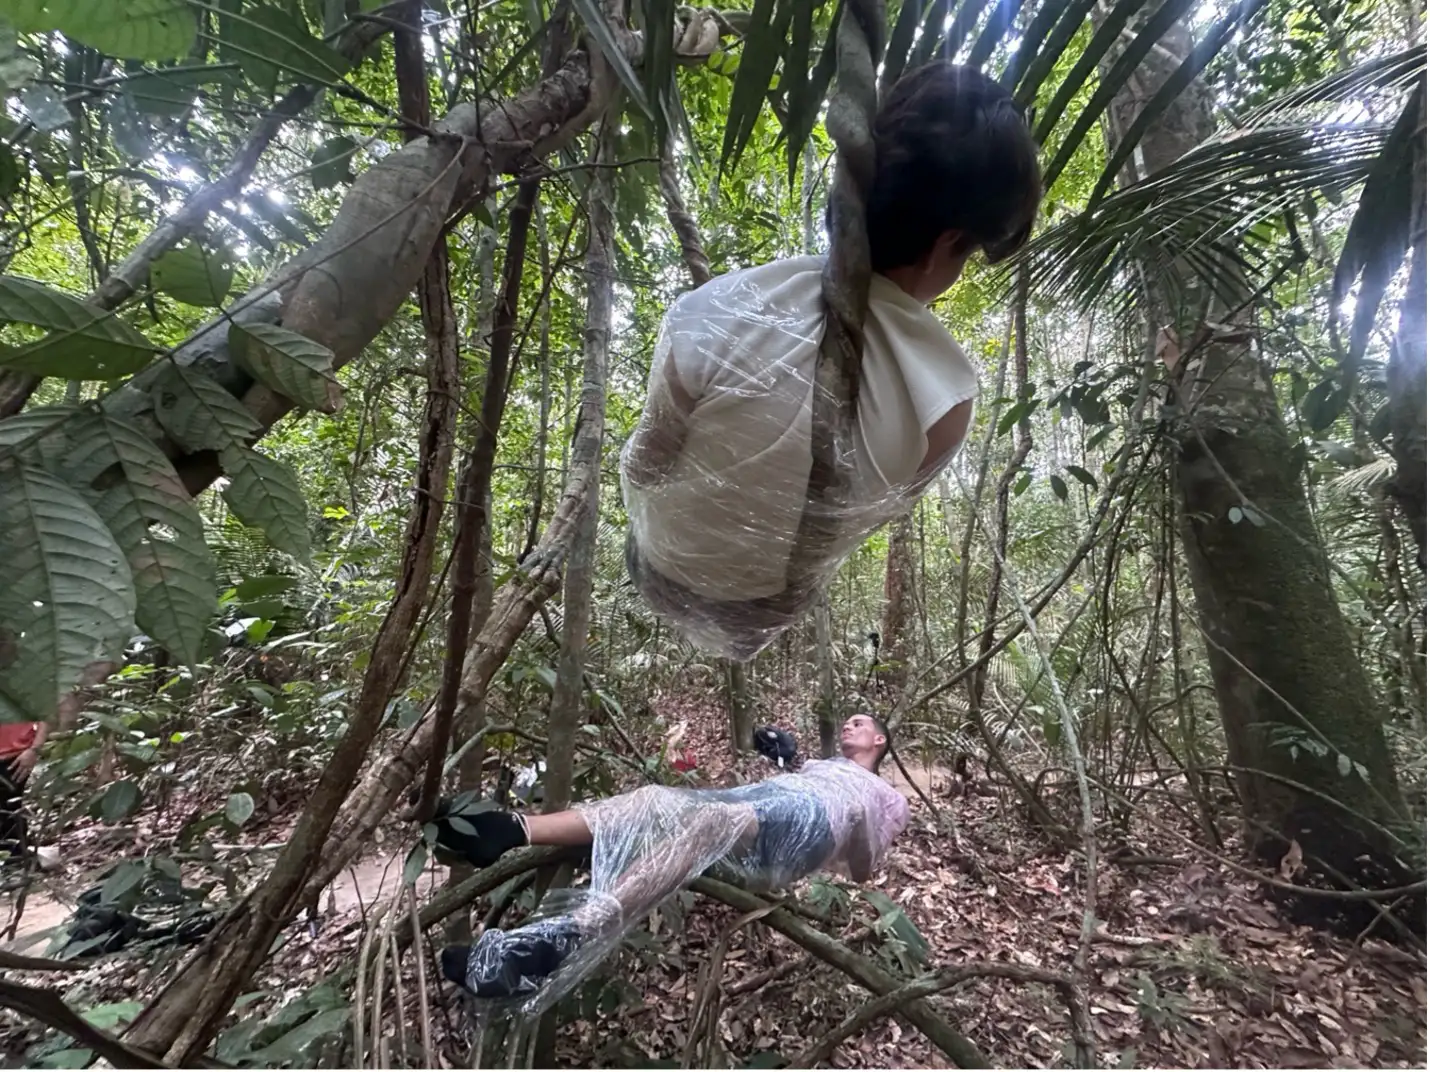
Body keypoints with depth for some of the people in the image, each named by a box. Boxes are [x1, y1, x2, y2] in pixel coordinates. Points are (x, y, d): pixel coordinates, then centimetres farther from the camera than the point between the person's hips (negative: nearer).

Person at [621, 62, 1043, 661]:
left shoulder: (711, 313, -33)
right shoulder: (947, 398, -29)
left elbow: (646, 461, -16)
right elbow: (880, 509, -9)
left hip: (664, 569, 0)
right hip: (764, 609, 1)